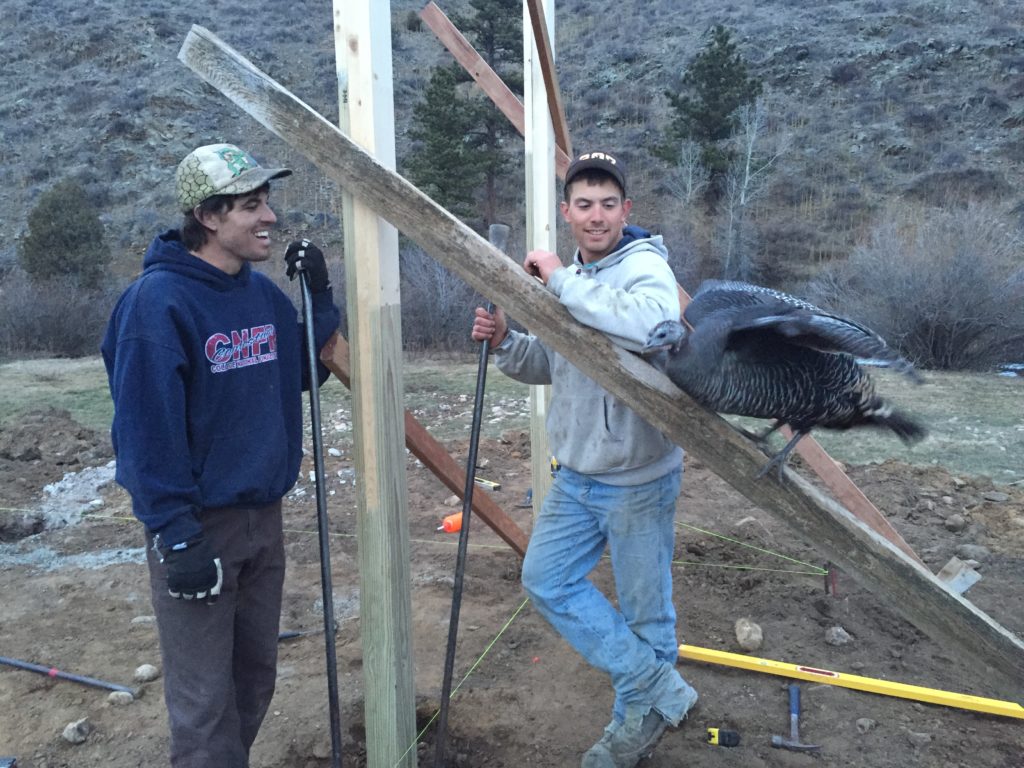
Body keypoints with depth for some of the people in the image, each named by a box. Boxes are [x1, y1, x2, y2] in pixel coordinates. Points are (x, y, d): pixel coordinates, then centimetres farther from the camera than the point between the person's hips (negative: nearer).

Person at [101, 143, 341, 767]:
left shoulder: (264, 293, 5)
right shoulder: (159, 300, -17)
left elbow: (307, 371, 14)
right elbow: (146, 428, -19)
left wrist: (321, 299, 1)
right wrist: (176, 536, -20)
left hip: (264, 515, 7)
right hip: (198, 526, -7)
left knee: (254, 678, 20)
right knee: (206, 704, 3)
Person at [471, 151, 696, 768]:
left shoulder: (645, 266, -17)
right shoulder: (571, 280, 8)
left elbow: (654, 326, -42)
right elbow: (549, 366, 17)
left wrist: (563, 282, -33)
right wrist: (505, 342, -3)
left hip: (639, 479, -8)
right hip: (576, 475, 8)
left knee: (646, 613, 7)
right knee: (547, 579, 12)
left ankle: (638, 717, 31)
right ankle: (659, 687, 20)